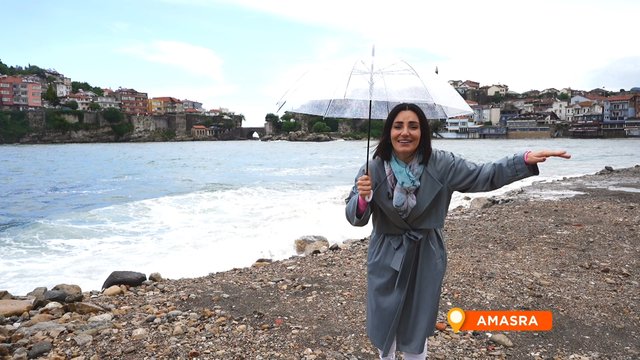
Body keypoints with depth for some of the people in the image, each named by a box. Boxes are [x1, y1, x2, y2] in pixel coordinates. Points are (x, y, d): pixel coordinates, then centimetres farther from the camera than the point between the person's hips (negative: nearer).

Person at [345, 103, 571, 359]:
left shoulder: (441, 165, -11)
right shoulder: (374, 169, -14)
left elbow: (483, 176, -10)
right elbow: (355, 218, -13)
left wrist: (527, 160, -23)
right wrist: (363, 197, -36)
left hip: (425, 257, 1)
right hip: (386, 257, 0)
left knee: (417, 329, 16)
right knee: (383, 324, 15)